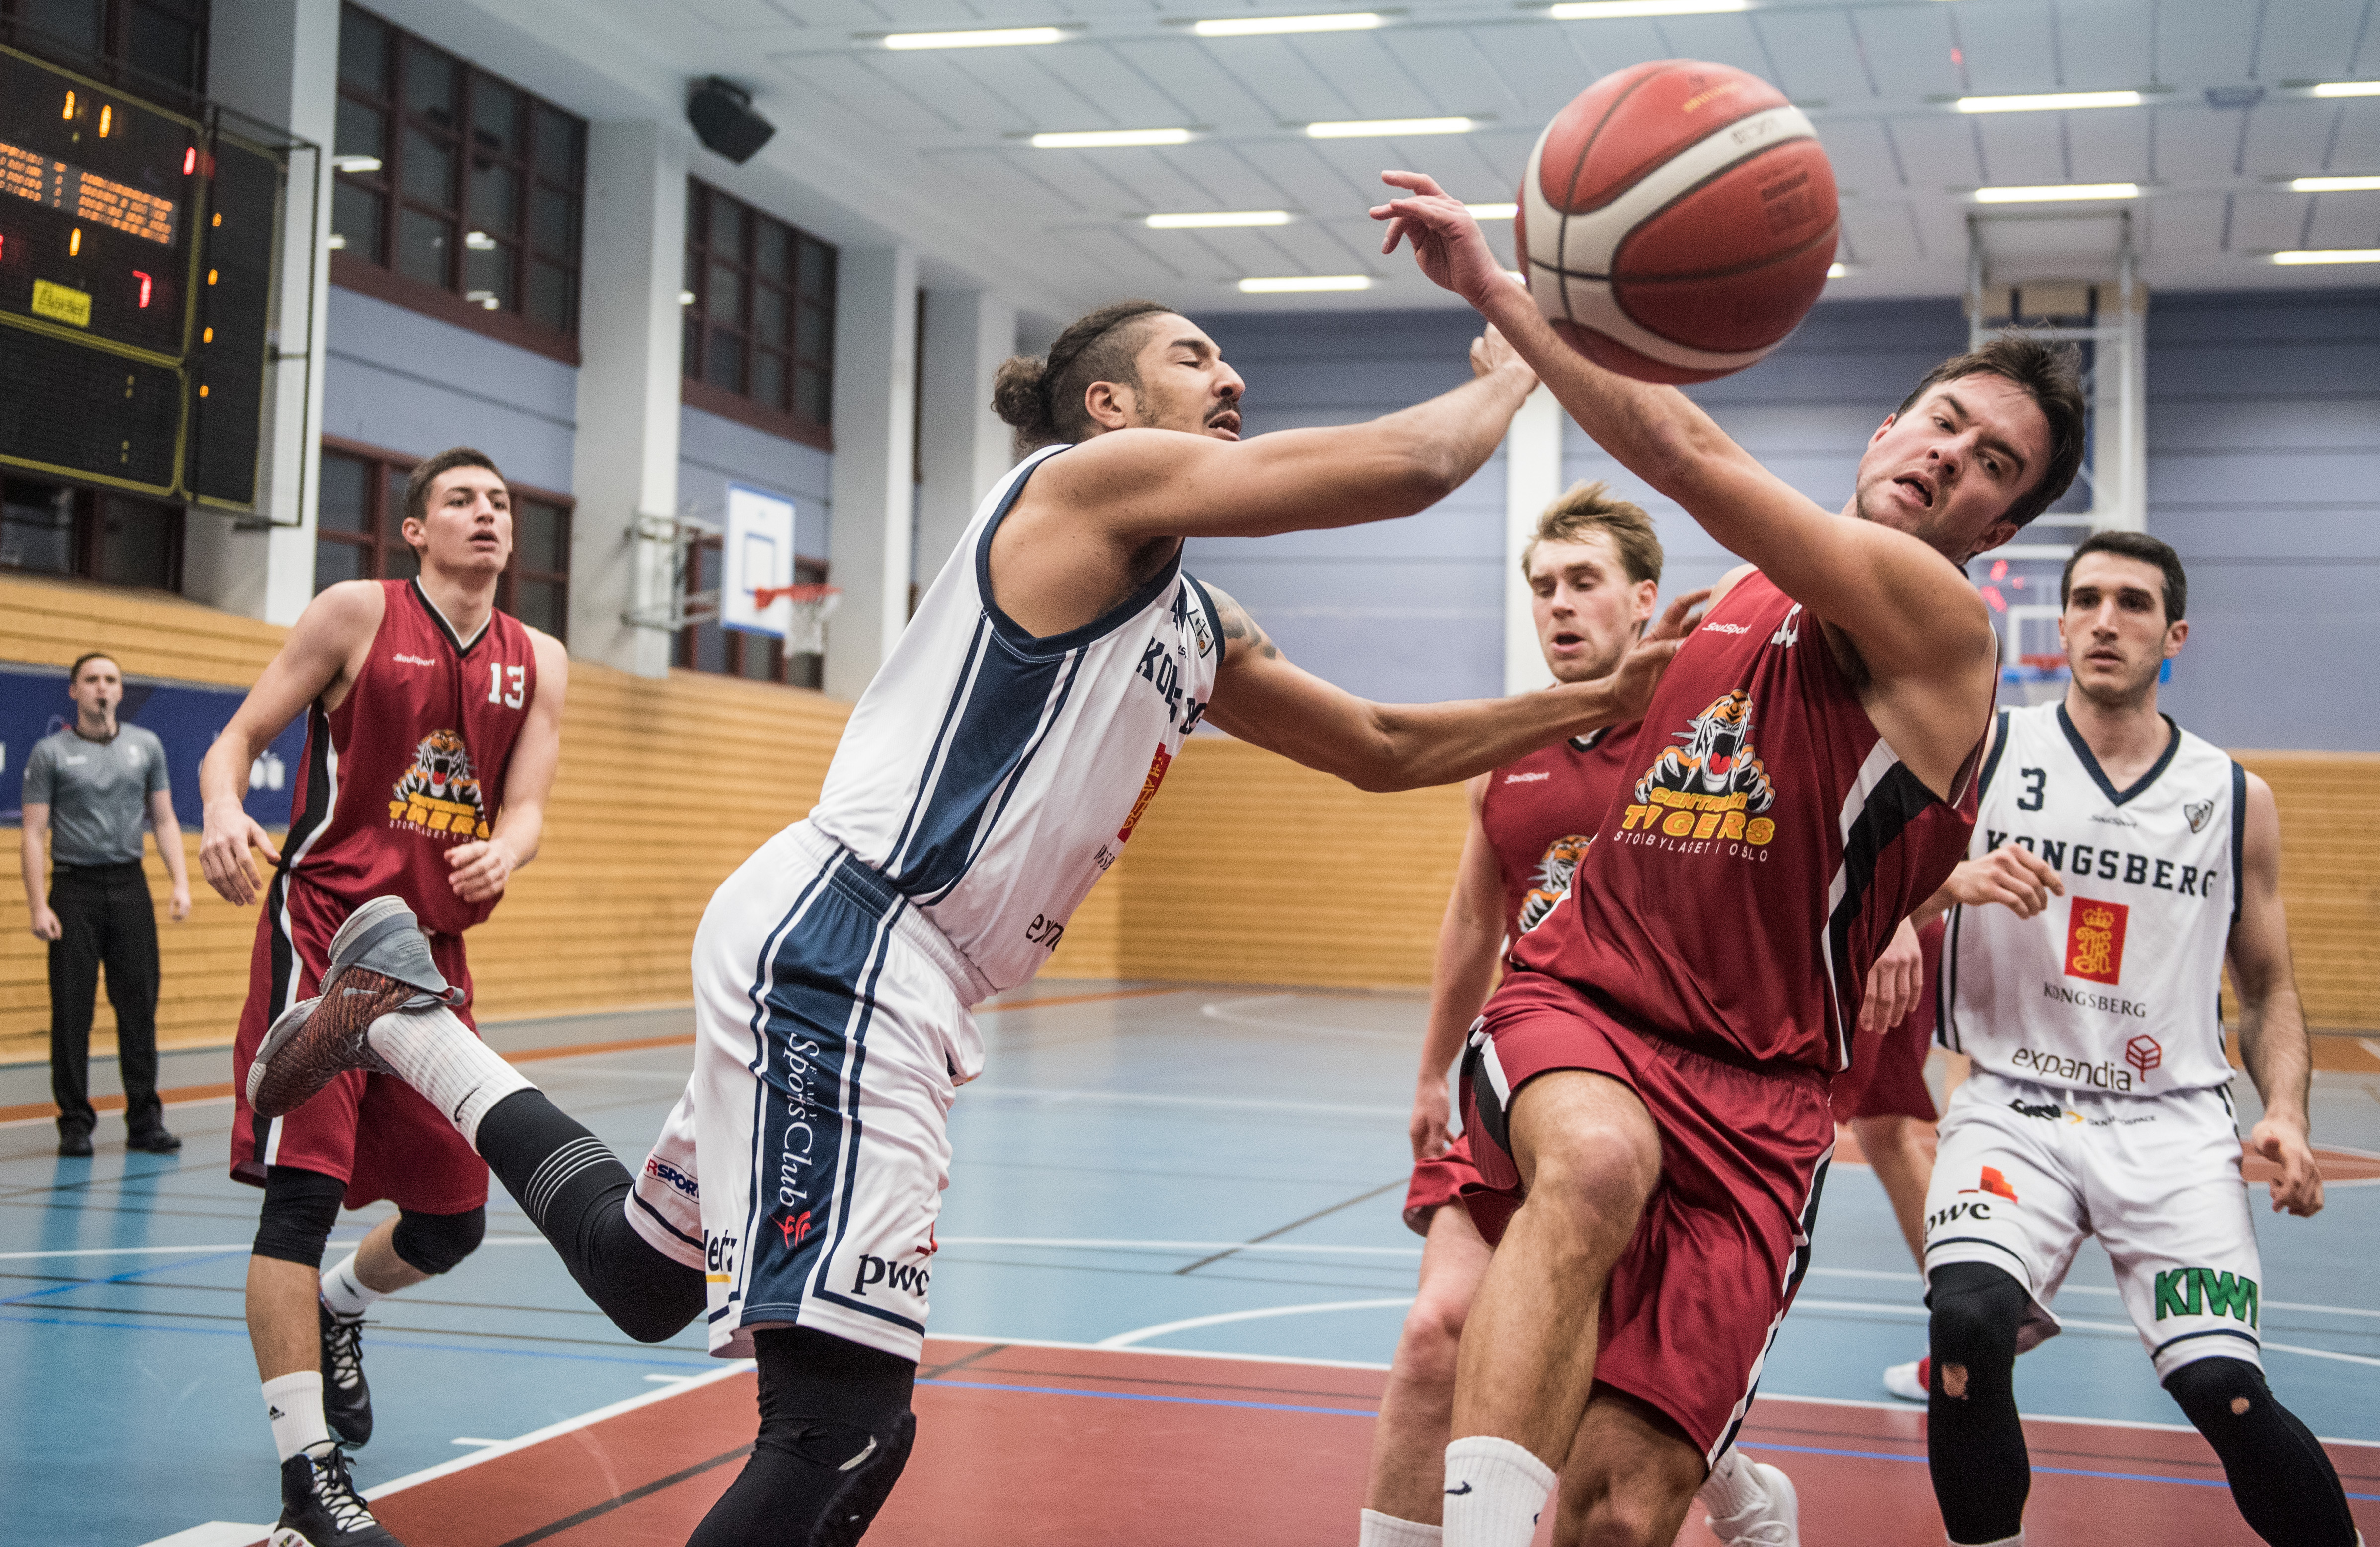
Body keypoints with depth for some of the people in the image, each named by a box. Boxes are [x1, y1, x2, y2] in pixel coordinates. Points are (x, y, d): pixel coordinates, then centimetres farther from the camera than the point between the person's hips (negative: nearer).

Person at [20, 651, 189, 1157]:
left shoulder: (146, 746, 9)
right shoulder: (50, 753, -1)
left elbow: (163, 820, 11)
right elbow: (34, 833, -3)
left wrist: (181, 883, 0)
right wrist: (38, 906, -11)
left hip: (130, 887, 3)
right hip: (74, 889, -3)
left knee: (139, 1005, 3)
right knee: (72, 1010, 0)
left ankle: (145, 1120, 10)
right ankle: (75, 1123, 8)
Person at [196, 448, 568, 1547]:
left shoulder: (539, 662, 10)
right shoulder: (358, 614, -2)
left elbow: (527, 807, 3)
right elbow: (240, 736, -1)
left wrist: (502, 853, -22)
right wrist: (224, 813, -24)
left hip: (434, 948, 5)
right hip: (323, 928, -5)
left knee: (452, 1221, 9)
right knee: (304, 1187, -16)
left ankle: (336, 1309, 43)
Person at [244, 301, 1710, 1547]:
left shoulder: (1199, 629, 20)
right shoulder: (1098, 479, -7)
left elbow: (1387, 748, 28)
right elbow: (1412, 466, -13)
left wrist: (1598, 700, 20)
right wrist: (1511, 374, 6)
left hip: (893, 980, 10)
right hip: (841, 943, -10)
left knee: (643, 1270, 25)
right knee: (842, 1426, -14)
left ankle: (405, 1011, 34)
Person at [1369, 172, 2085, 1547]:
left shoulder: (1941, 622, -5)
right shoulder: (1730, 607, 16)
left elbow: (1689, 455, -15)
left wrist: (1501, 286, -13)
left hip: (1750, 1100, -3)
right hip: (1578, 1006, 4)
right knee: (1600, 1160, -36)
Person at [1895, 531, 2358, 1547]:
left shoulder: (2235, 799, 8)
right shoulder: (1981, 751, 3)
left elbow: (2270, 989, 15)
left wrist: (2285, 1113, -2)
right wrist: (1953, 882, -18)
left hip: (2170, 1121, 1)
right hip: (2013, 1109, -1)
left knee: (2225, 1389, -16)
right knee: (1968, 1325, -27)